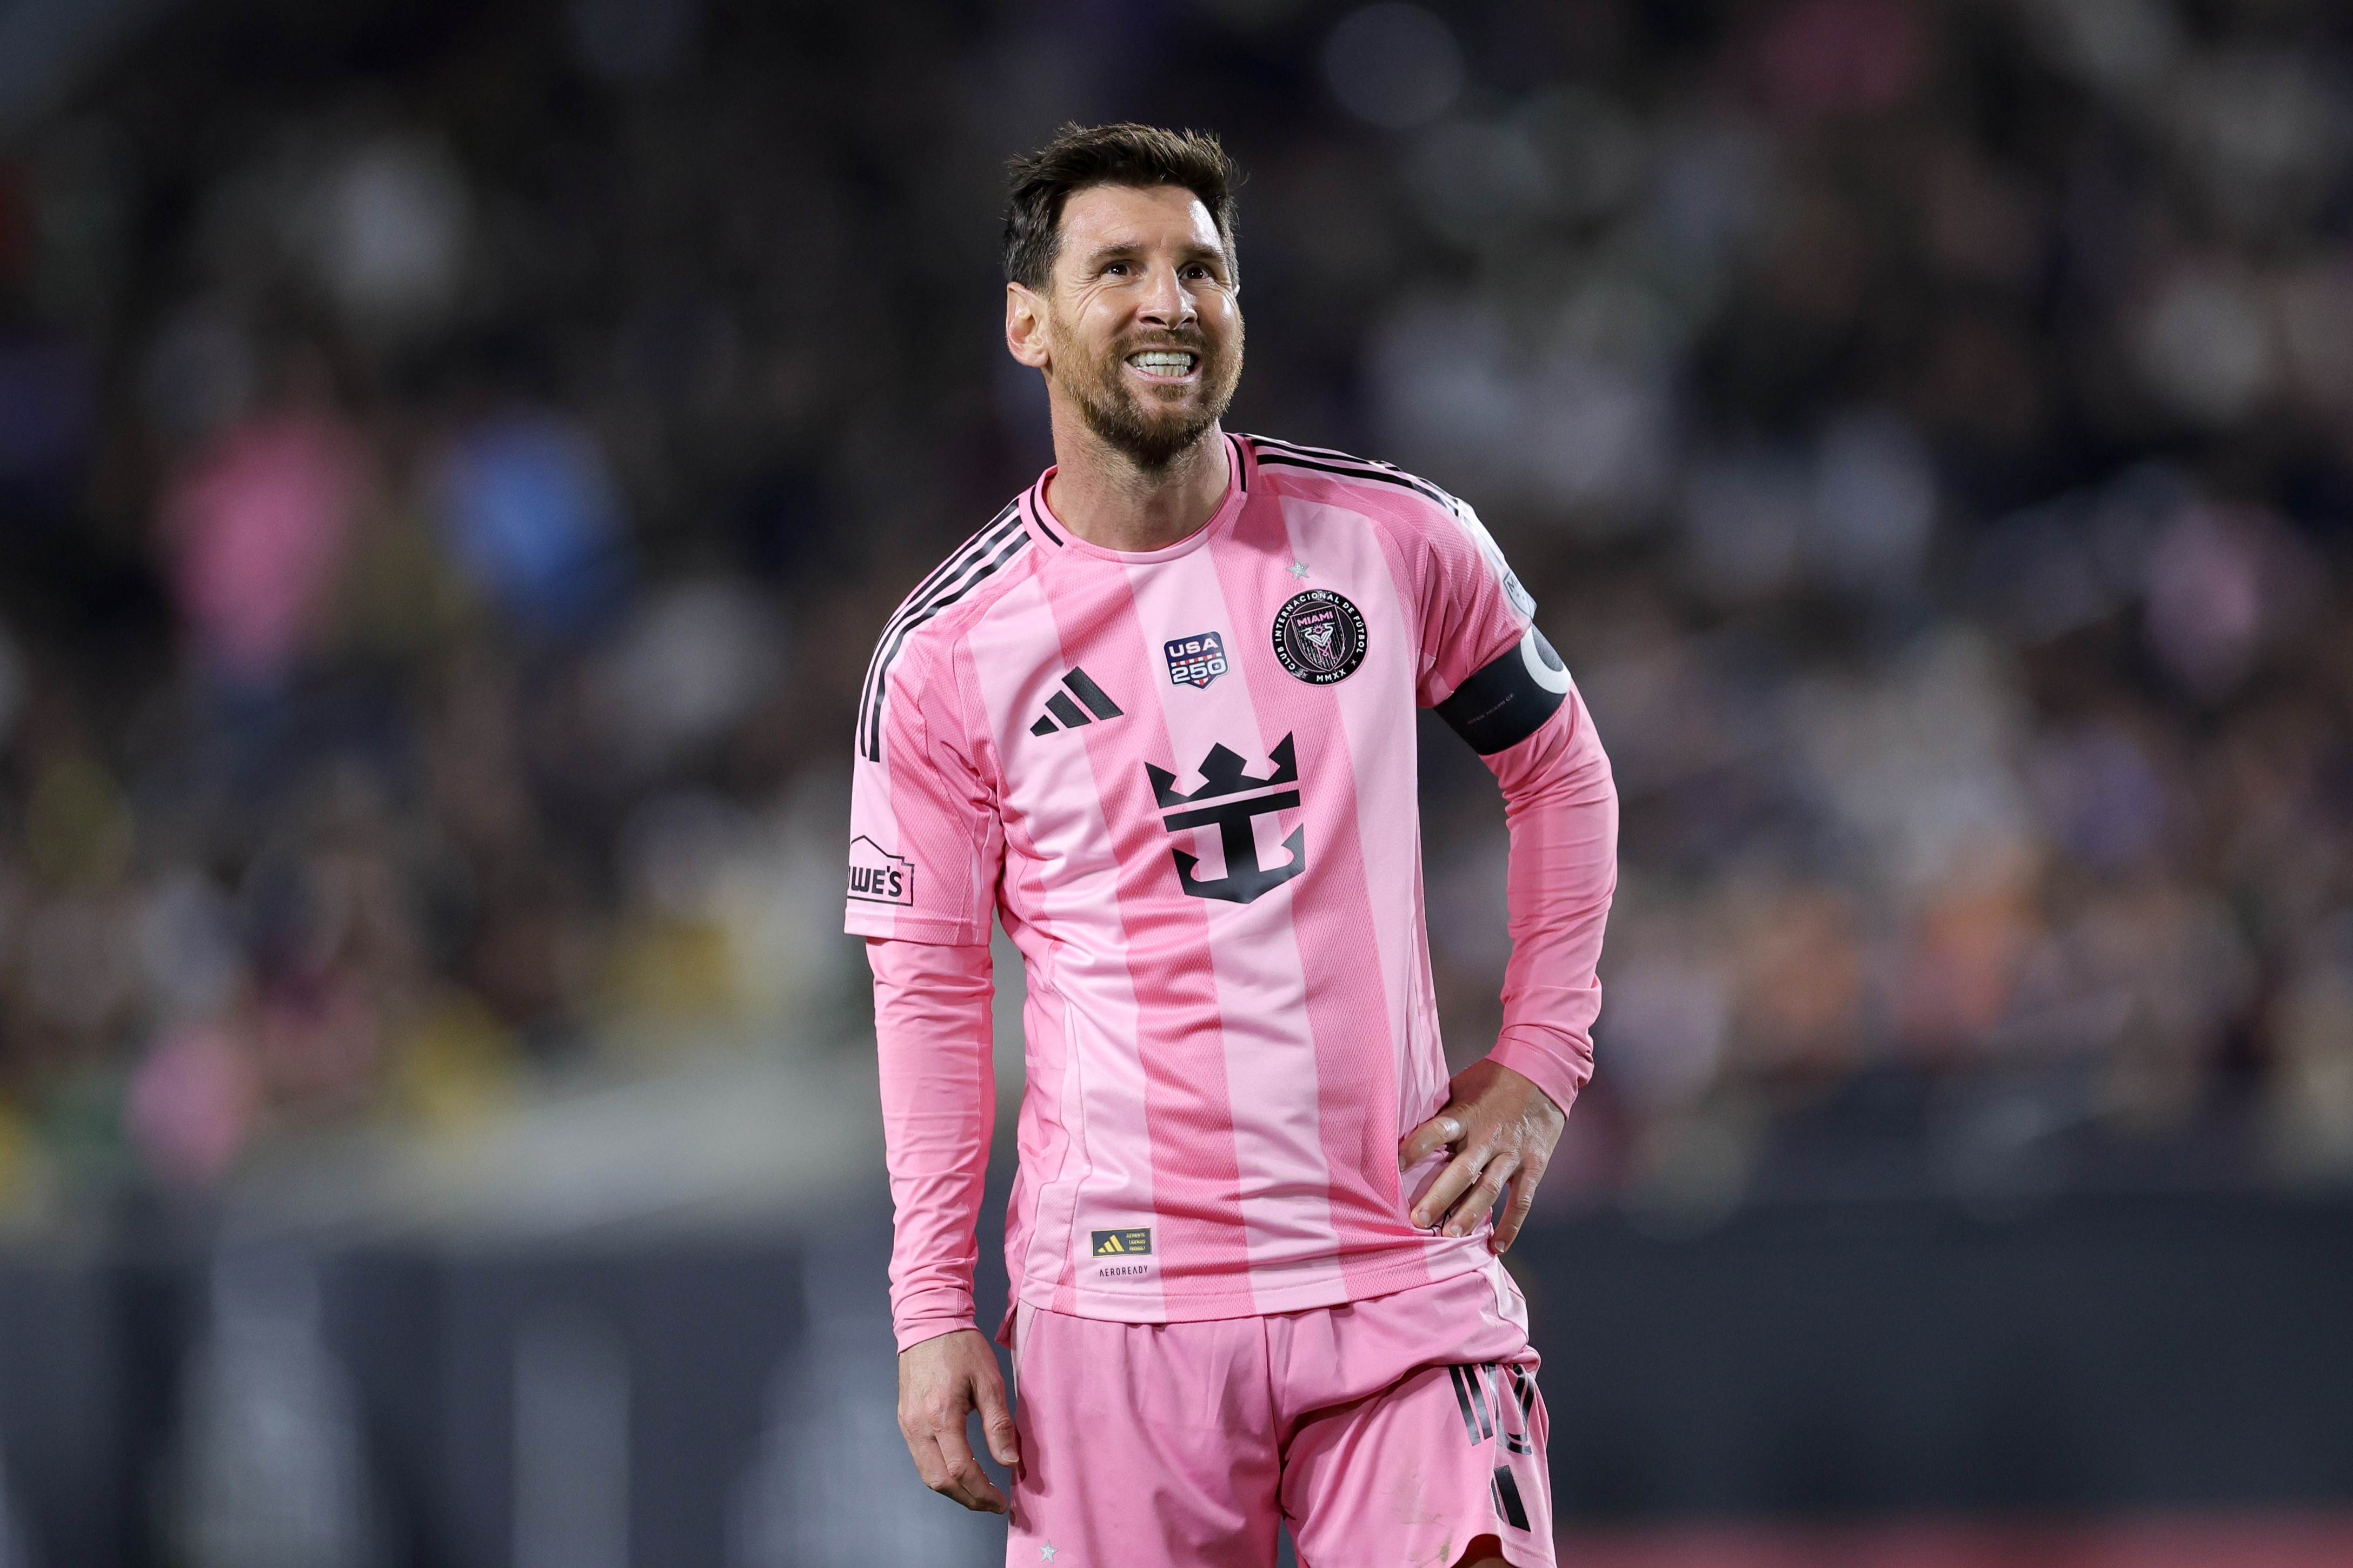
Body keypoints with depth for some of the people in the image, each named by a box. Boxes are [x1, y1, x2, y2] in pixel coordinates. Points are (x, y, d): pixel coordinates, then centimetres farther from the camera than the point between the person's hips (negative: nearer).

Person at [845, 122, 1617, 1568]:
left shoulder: (1397, 540, 3)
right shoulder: (948, 652, 0)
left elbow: (1561, 770, 18)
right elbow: (928, 986, 4)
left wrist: (1539, 1064, 9)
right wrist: (934, 1307, -1)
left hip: (1404, 1278, 1)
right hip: (1118, 1299, -1)